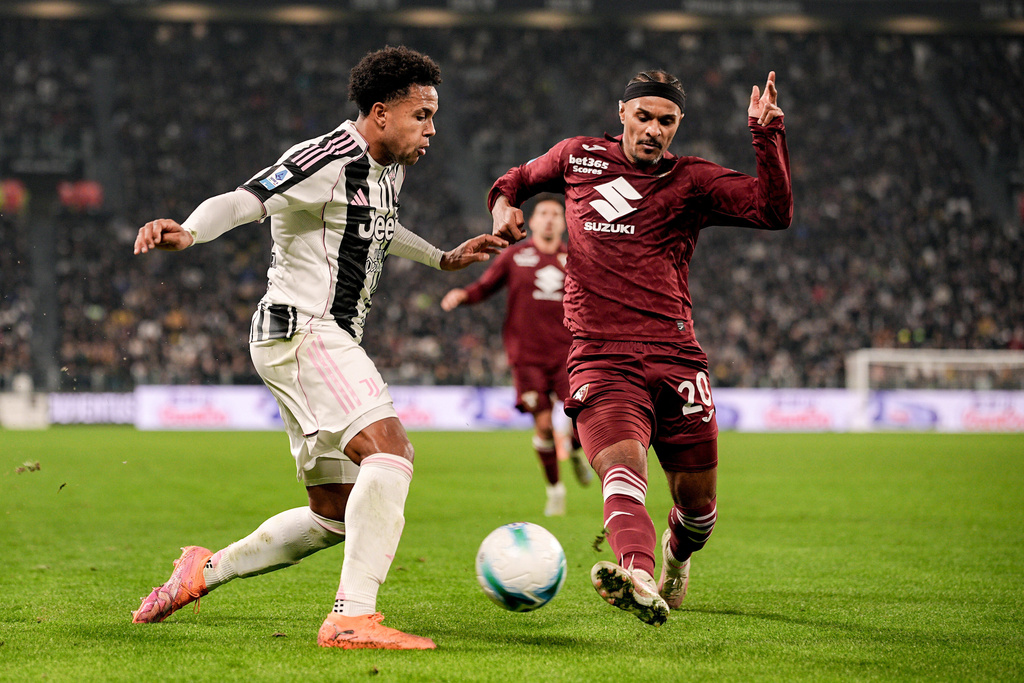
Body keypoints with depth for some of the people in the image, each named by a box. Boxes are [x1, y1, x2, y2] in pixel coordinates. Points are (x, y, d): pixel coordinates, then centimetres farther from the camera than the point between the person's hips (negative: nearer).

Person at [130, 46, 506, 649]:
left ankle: (207, 570, 23)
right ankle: (353, 618, -33)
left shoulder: (389, 169, 15)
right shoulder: (329, 162, -15)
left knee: (334, 516, 12)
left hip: (332, 344, 10)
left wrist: (444, 259, 39)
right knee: (390, 449, -28)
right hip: (301, 333, -10)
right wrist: (188, 232, -45)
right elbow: (244, 201, -26)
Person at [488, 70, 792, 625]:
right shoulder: (579, 157, 15)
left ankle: (677, 553, 43)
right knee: (622, 469, -28)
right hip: (600, 357, -1)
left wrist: (767, 136, -13)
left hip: (674, 355, 1)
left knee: (697, 500, 7)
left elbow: (774, 212, -5)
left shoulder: (692, 181, 9)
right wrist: (503, 202, 14)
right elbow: (522, 177, 35)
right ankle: (639, 579, -54)